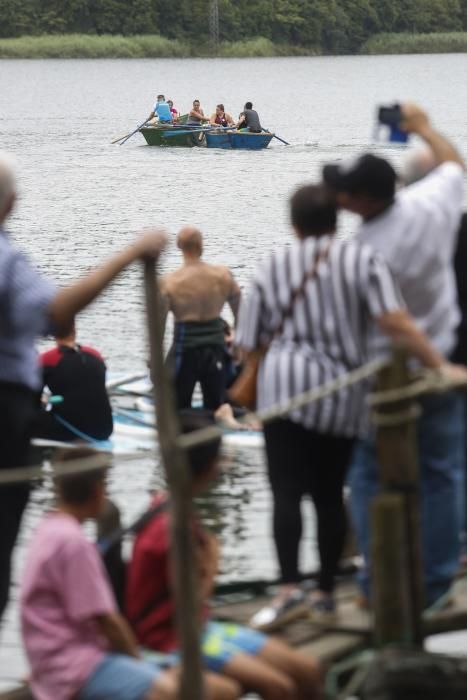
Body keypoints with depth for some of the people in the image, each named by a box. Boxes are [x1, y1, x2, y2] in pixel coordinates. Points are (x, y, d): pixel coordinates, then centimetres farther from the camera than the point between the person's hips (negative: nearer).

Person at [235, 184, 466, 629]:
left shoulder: (273, 267, 7)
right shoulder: (361, 258, 0)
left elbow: (249, 344, 10)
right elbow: (394, 321, -12)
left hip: (286, 388, -2)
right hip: (344, 395, 2)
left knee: (286, 492, -8)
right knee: (329, 495, 13)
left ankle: (289, 589, -24)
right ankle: (325, 594, 17)